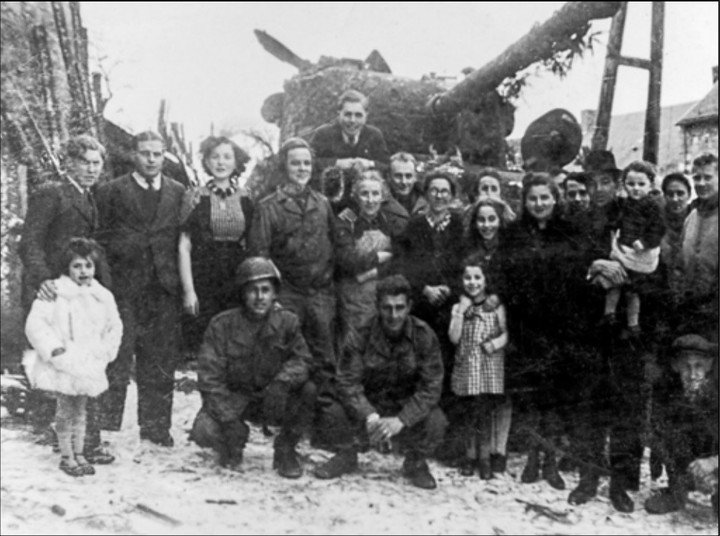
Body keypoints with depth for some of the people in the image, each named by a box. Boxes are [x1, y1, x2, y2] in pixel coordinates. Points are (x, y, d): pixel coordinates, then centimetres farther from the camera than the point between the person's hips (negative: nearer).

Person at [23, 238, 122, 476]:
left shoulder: (103, 296, 7)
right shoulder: (54, 292, -8)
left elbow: (114, 327, 18)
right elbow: (35, 323, -11)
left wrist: (104, 352, 7)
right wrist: (53, 348, -18)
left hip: (87, 366, 4)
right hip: (62, 366, -4)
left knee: (80, 409, 13)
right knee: (66, 409, 1)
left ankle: (79, 454, 23)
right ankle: (66, 456, 13)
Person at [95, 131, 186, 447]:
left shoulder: (177, 192, 12)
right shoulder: (111, 192, 4)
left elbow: (183, 240, 11)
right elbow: (100, 238, 3)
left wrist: (180, 281, 3)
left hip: (164, 289, 3)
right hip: (123, 287, -3)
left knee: (161, 360, 7)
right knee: (116, 358, -3)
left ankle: (156, 427, 17)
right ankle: (105, 427, 5)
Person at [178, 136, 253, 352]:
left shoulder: (246, 200, 7)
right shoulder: (195, 196, 0)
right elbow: (184, 246, -1)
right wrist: (188, 290, -8)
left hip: (238, 282, 2)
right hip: (202, 283, -2)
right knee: (201, 342, -4)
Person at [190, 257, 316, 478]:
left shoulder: (287, 322, -5)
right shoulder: (222, 324, -12)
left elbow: (302, 360, -6)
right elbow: (209, 376, -14)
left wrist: (282, 381, -30)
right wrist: (229, 418, -23)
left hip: (273, 401, 1)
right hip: (233, 399, -1)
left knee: (308, 391, -26)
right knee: (204, 431, -28)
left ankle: (285, 449, -1)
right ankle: (232, 446, 12)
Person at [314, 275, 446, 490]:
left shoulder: (423, 335, -13)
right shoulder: (363, 334, -14)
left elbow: (431, 387, -15)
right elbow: (348, 381, -17)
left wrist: (401, 420, -29)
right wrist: (369, 416, -34)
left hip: (407, 410, 0)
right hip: (367, 409, 0)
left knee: (435, 421, -30)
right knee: (337, 412, -29)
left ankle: (415, 463, 6)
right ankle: (347, 456, 7)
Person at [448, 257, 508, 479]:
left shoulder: (495, 306, 3)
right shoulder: (459, 307, 5)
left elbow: (505, 333, 5)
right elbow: (454, 338, -5)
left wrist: (497, 342, -15)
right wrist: (461, 311, -10)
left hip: (490, 367, -1)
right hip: (466, 367, 1)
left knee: (485, 411, -3)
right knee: (471, 412, 2)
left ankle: (485, 457, 6)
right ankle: (471, 455, 13)